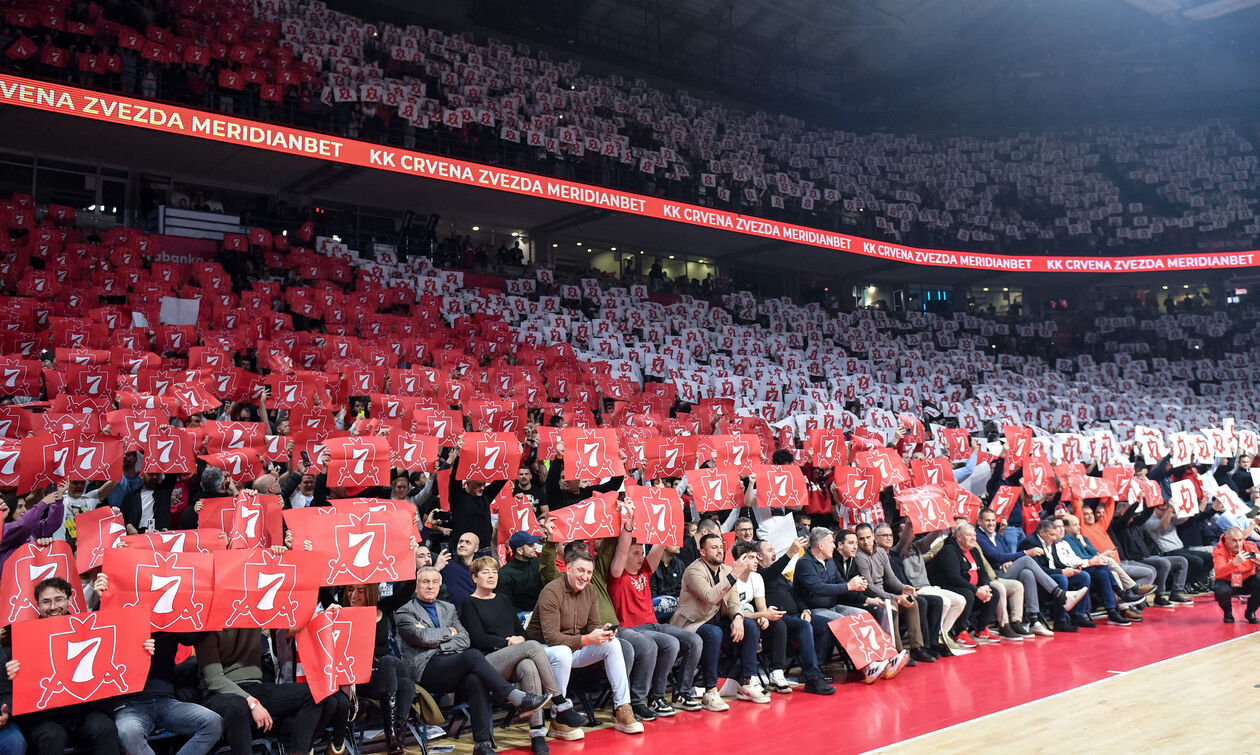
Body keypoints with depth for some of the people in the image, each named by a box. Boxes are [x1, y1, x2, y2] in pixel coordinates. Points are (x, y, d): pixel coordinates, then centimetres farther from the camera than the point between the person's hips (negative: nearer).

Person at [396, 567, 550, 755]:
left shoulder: (448, 608, 25)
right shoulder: (404, 613, 10)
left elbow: (465, 640, 13)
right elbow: (423, 637, -9)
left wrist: (440, 644, -3)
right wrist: (450, 631, 5)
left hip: (453, 665, 5)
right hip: (426, 670, -5)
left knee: (476, 679, -32)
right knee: (473, 656, -32)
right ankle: (518, 699, -30)